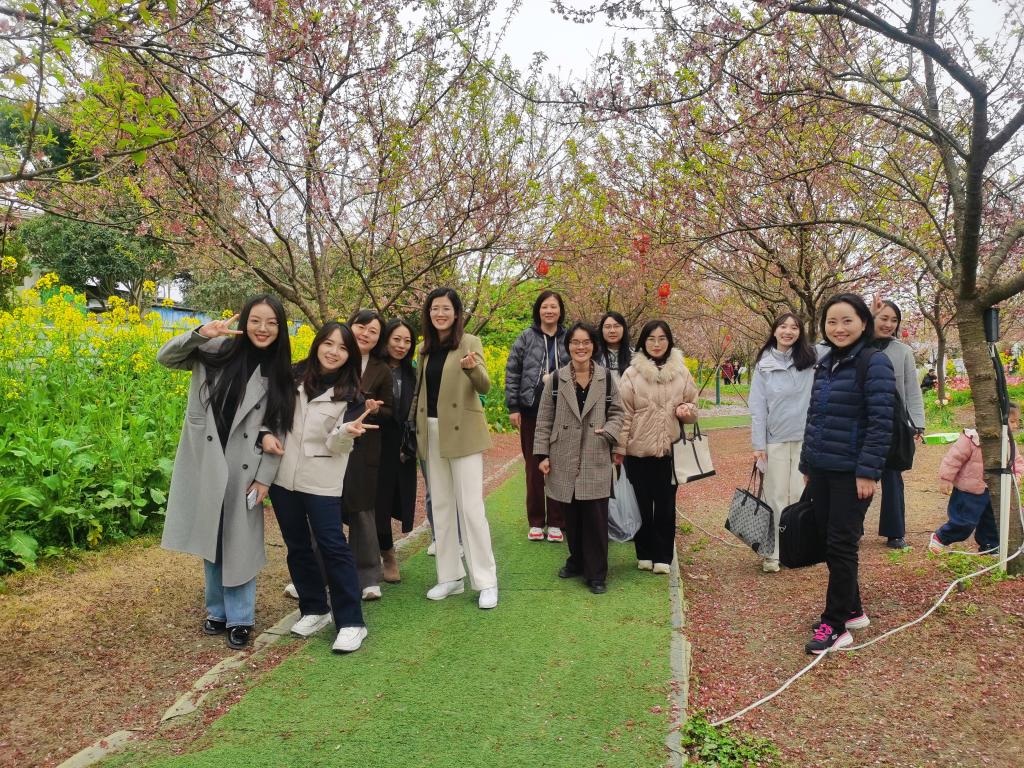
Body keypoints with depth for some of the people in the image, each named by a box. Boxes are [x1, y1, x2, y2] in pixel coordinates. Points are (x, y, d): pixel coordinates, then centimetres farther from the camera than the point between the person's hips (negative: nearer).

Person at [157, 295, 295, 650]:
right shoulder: (216, 351, -2)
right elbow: (165, 357, -3)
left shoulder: (280, 373, 0)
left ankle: (240, 619, 19)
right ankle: (217, 610, 30)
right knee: (210, 540, 13)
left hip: (245, 470, -1)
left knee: (240, 542, 6)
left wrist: (264, 477, -4)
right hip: (204, 464, 1)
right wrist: (199, 334, -21)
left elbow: (279, 428, 0)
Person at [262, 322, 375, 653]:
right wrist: (266, 434, -4)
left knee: (333, 547, -5)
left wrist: (348, 432, -31)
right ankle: (314, 610, 28)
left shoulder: (349, 393, -4)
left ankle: (351, 623, 3)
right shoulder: (293, 376, 3)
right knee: (296, 546, 13)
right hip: (283, 476, 4)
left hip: (322, 482, -4)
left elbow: (336, 446, -9)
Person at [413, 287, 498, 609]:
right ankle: (450, 576, 21)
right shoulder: (426, 348, 11)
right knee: (440, 506, 11)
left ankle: (486, 581, 4)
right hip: (432, 434, 6)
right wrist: (417, 429, 9)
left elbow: (484, 387, -17)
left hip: (463, 434, -6)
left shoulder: (469, 343, -6)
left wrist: (472, 368, -38)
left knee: (470, 507, -5)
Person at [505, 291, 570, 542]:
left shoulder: (569, 339, 4)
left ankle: (556, 522, 15)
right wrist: (512, 407, -3)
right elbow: (512, 372, 2)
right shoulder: (526, 338, 3)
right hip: (531, 410, 0)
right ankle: (536, 522, 17)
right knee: (534, 467, 6)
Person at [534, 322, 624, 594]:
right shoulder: (556, 379, 2)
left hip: (596, 460, -1)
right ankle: (577, 561, 30)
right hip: (564, 461, 1)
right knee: (570, 517, 10)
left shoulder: (606, 377, 3)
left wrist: (609, 431, -10)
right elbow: (544, 419, 3)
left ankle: (596, 573, 10)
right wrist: (542, 454, -1)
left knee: (595, 518, -2)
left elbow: (617, 412, 10)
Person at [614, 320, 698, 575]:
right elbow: (624, 413, -3)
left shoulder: (681, 373, 5)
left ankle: (663, 556, 20)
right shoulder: (632, 374, -2)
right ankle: (645, 554, 22)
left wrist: (687, 410, -10)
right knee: (642, 504, 8)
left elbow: (692, 406, 13)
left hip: (670, 450, 2)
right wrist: (620, 447, -5)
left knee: (666, 505, 8)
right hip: (638, 450, -1)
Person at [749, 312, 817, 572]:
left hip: (806, 438, 0)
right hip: (775, 439, 0)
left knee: (801, 495, 6)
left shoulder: (812, 360, 2)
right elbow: (758, 406, 1)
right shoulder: (763, 364, 2)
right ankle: (773, 553, 10)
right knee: (776, 497, 4)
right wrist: (758, 444, -3)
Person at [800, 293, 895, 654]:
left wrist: (868, 472, -19)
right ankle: (852, 610, 29)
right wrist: (807, 464, 16)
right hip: (821, 470, 7)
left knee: (841, 546, 0)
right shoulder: (825, 364, 11)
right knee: (828, 542, 13)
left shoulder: (874, 363, -11)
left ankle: (836, 624, 11)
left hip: (851, 472, -7)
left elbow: (881, 422, -16)